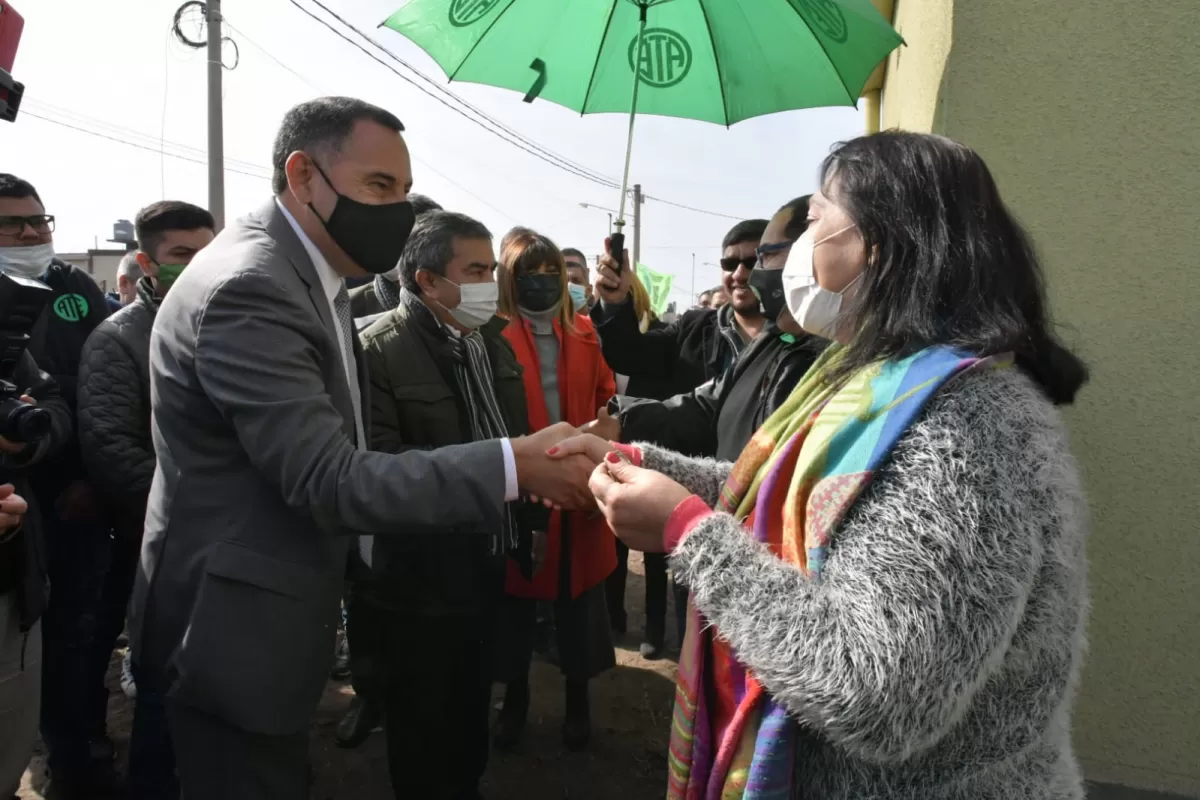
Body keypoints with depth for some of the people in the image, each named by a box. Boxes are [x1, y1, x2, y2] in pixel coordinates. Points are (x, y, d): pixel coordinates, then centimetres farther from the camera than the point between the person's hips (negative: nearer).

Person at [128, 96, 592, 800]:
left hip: (274, 617, 10)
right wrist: (515, 465, -34)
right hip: (239, 629, -10)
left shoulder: (310, 275, 7)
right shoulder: (249, 288, -25)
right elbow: (329, 480, -30)